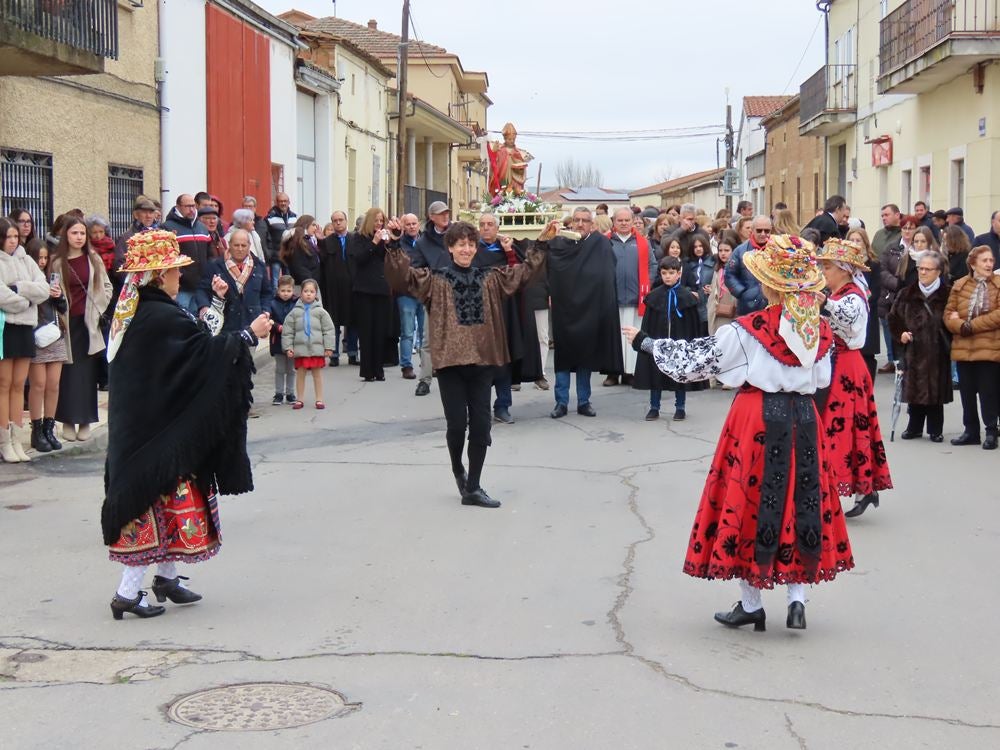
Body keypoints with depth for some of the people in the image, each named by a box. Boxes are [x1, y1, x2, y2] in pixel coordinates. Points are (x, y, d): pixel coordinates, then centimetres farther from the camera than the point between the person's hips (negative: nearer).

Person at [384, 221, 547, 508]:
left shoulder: (490, 278, 10)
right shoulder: (436, 279, 0)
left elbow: (524, 271, 14)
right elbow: (403, 277, -13)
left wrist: (541, 243, 6)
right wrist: (394, 247, -26)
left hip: (482, 360, 3)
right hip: (450, 360, -3)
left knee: (481, 425, 2)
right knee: (457, 424, -4)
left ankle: (473, 488, 11)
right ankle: (458, 469, 28)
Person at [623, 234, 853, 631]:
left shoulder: (748, 330, -12)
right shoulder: (820, 330, 0)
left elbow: (694, 356, -5)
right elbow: (822, 379, 11)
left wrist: (646, 342, 7)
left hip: (757, 419, -4)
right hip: (804, 419, 4)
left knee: (750, 501, 6)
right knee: (799, 502, 12)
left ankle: (751, 604, 13)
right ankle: (797, 599, 7)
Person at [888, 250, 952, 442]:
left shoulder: (948, 294, -3)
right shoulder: (907, 294, 7)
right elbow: (893, 317, 14)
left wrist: (949, 340, -11)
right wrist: (900, 334, -1)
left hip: (937, 351, -2)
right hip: (913, 350, 2)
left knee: (936, 389, 2)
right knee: (914, 389, 6)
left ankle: (935, 429, 14)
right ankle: (914, 427, 18)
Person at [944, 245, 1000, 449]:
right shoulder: (959, 285, 7)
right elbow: (948, 314, 4)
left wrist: (972, 325, -14)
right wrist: (962, 326, -15)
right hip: (963, 348, 3)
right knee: (967, 391, 10)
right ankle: (970, 431, 22)